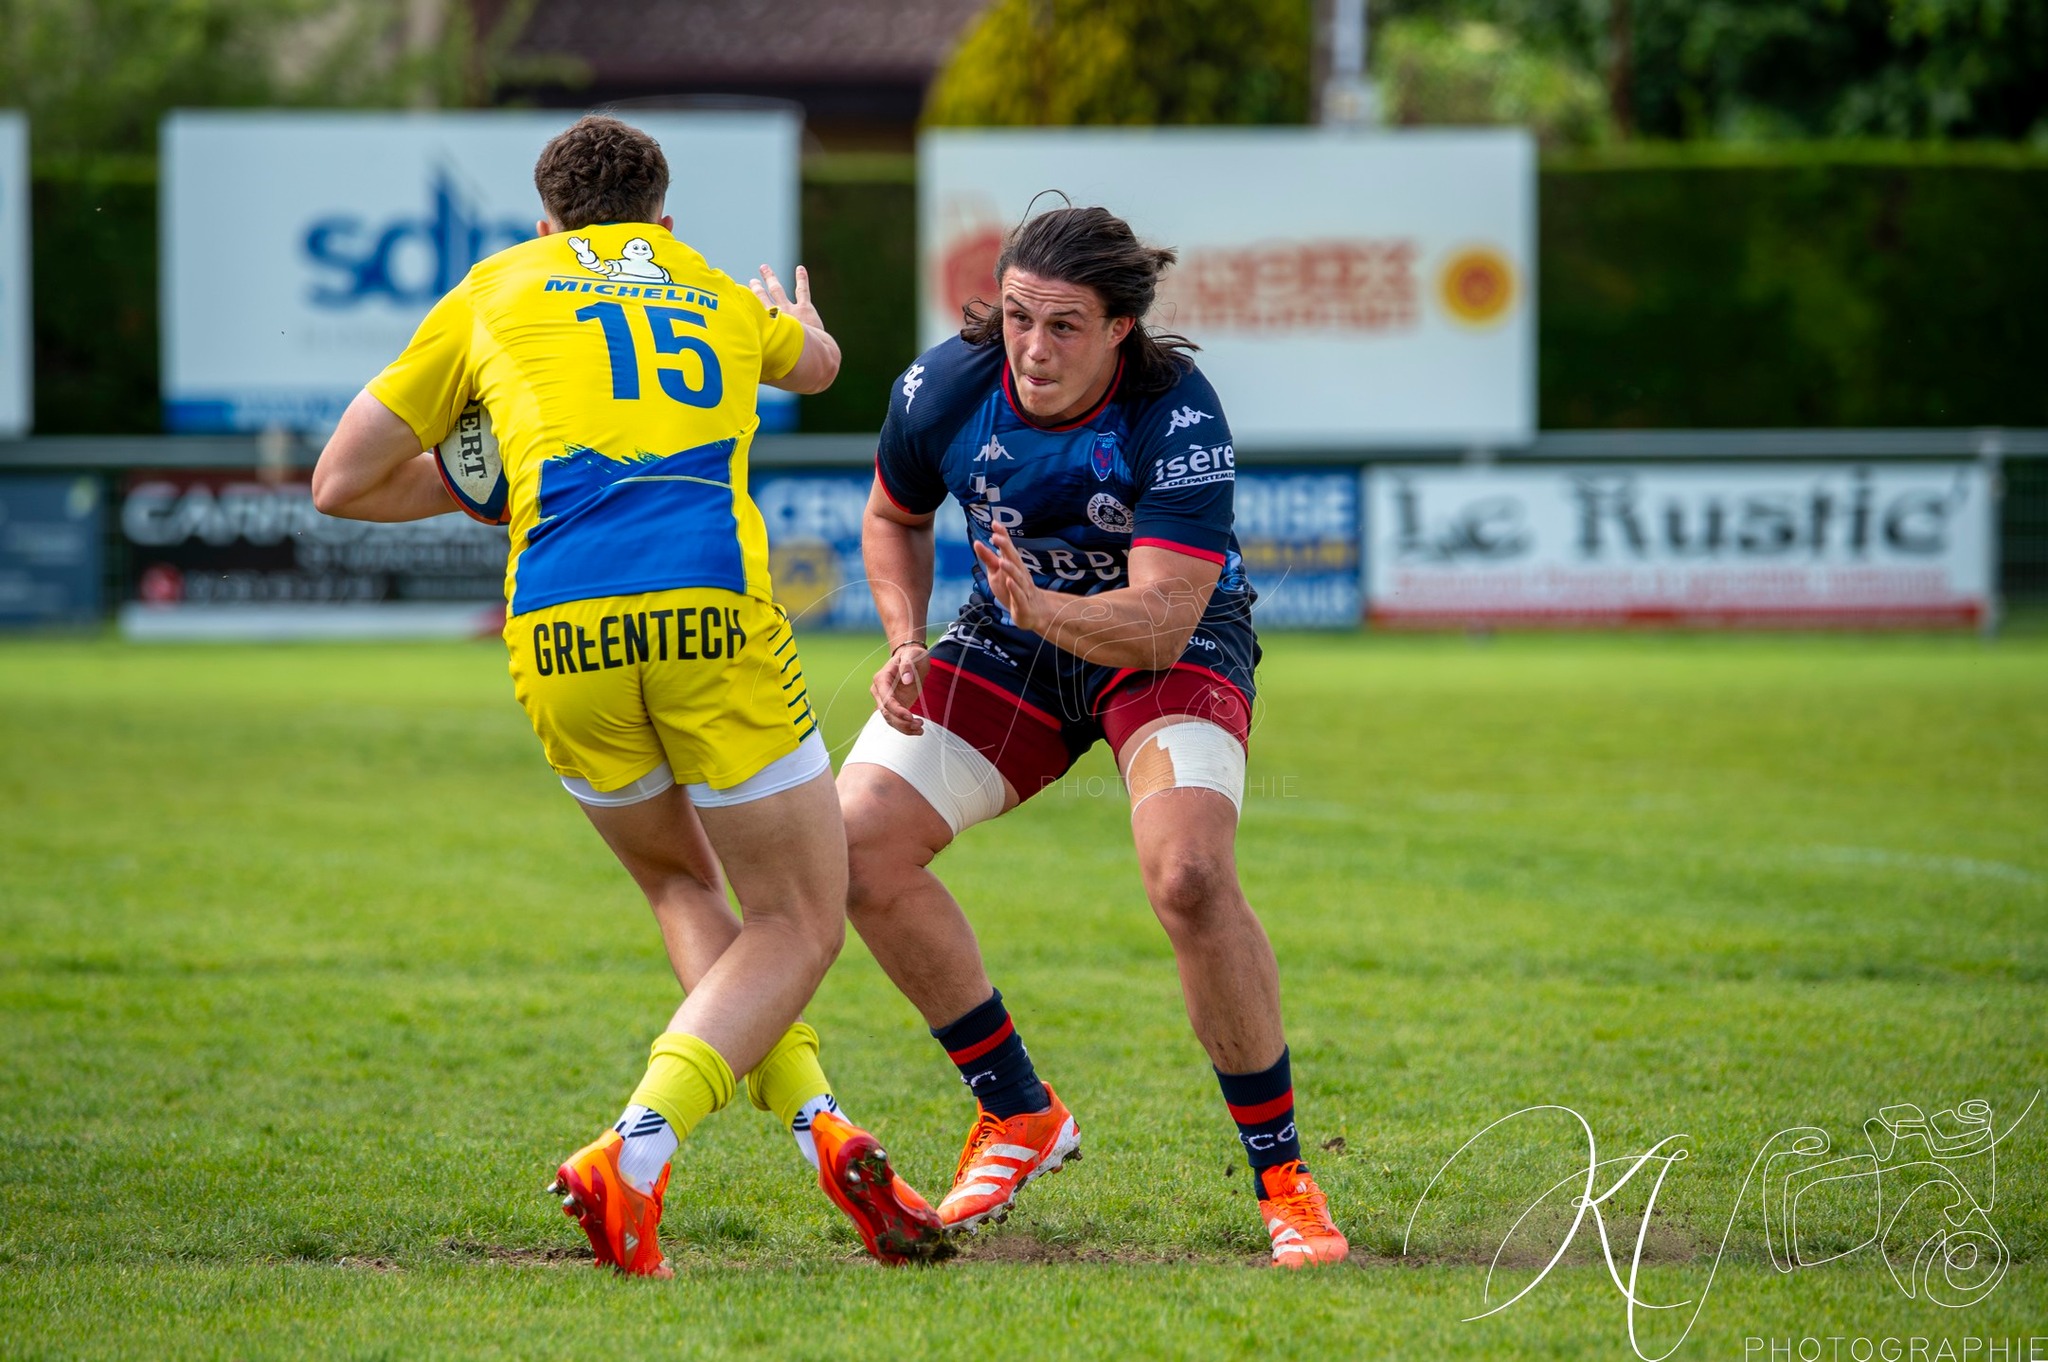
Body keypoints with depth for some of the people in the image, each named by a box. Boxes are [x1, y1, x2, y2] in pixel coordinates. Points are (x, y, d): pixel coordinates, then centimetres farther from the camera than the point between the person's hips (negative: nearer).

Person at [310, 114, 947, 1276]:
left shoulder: (499, 289, 21)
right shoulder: (720, 296, 27)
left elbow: (343, 482, 22)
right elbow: (817, 363, 53)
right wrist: (790, 316, 76)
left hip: (559, 635, 1)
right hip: (712, 620, -1)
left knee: (681, 884, 27)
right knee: (800, 924, 10)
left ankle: (820, 1127, 9)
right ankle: (633, 1160, -12)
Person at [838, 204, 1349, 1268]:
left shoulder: (1177, 417, -30)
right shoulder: (946, 386, -17)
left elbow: (1162, 617, -35)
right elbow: (893, 516, 5)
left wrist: (1046, 610, -52)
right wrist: (906, 647, -9)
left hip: (1170, 647, -5)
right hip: (1017, 636, 5)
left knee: (1188, 875, -31)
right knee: (857, 845, -11)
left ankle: (1282, 1178, -14)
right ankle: (1018, 1117, 8)